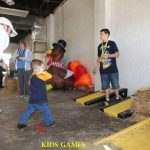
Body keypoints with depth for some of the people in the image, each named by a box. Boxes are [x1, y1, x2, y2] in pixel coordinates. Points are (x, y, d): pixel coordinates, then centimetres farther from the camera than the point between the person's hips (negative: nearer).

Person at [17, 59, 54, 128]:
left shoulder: (32, 77, 7)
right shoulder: (41, 77, -18)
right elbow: (49, 76, -26)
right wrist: (43, 72, -16)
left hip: (32, 100, 7)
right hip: (41, 100, -6)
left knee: (28, 111, 15)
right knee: (46, 111, 11)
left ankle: (21, 123, 19)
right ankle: (49, 122, 23)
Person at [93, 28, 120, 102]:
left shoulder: (112, 43, -3)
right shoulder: (100, 46, 13)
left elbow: (117, 54, -8)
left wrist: (108, 55, -21)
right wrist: (96, 67, 11)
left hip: (112, 69, -5)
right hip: (103, 69, 5)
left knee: (115, 85, 4)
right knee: (105, 85, 8)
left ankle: (117, 98, 18)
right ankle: (107, 99, 19)